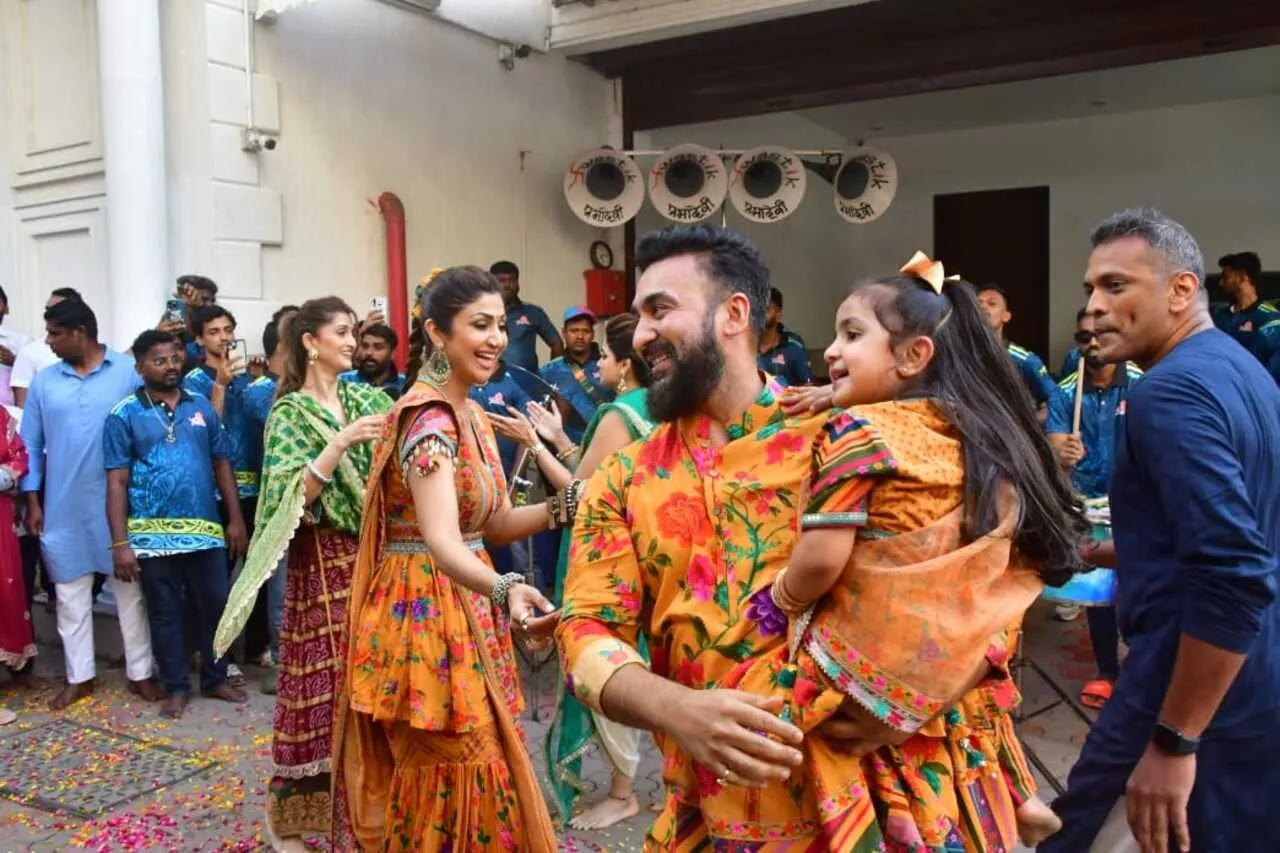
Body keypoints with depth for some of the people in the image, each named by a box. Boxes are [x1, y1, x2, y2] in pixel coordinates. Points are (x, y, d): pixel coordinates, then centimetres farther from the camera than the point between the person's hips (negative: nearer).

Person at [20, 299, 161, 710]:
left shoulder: (129, 372, -6)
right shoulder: (43, 382, 5)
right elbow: (30, 445, 8)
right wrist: (32, 501, 3)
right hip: (63, 507, 4)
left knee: (130, 588, 6)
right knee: (70, 592, 11)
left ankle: (140, 672, 18)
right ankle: (78, 676, 25)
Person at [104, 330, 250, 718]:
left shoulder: (202, 407, 6)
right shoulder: (124, 415, -2)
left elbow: (222, 465, 10)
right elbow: (117, 482, -4)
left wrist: (236, 520, 5)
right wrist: (120, 543, -9)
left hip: (205, 530, 3)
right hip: (153, 535, -2)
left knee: (215, 607, 8)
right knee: (165, 613, 10)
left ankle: (216, 679, 25)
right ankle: (176, 687, 23)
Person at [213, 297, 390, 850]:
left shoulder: (367, 398, 10)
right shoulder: (290, 412, -4)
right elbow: (293, 497, -14)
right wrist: (341, 444, -24)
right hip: (324, 560, -4)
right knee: (325, 682, 0)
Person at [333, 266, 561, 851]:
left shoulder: (471, 415, 9)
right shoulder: (429, 418, -20)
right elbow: (441, 540, -33)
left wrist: (565, 506, -5)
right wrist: (507, 591, -50)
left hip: (465, 612, 9)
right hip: (425, 616, -9)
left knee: (472, 777, 19)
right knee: (454, 785, 2)